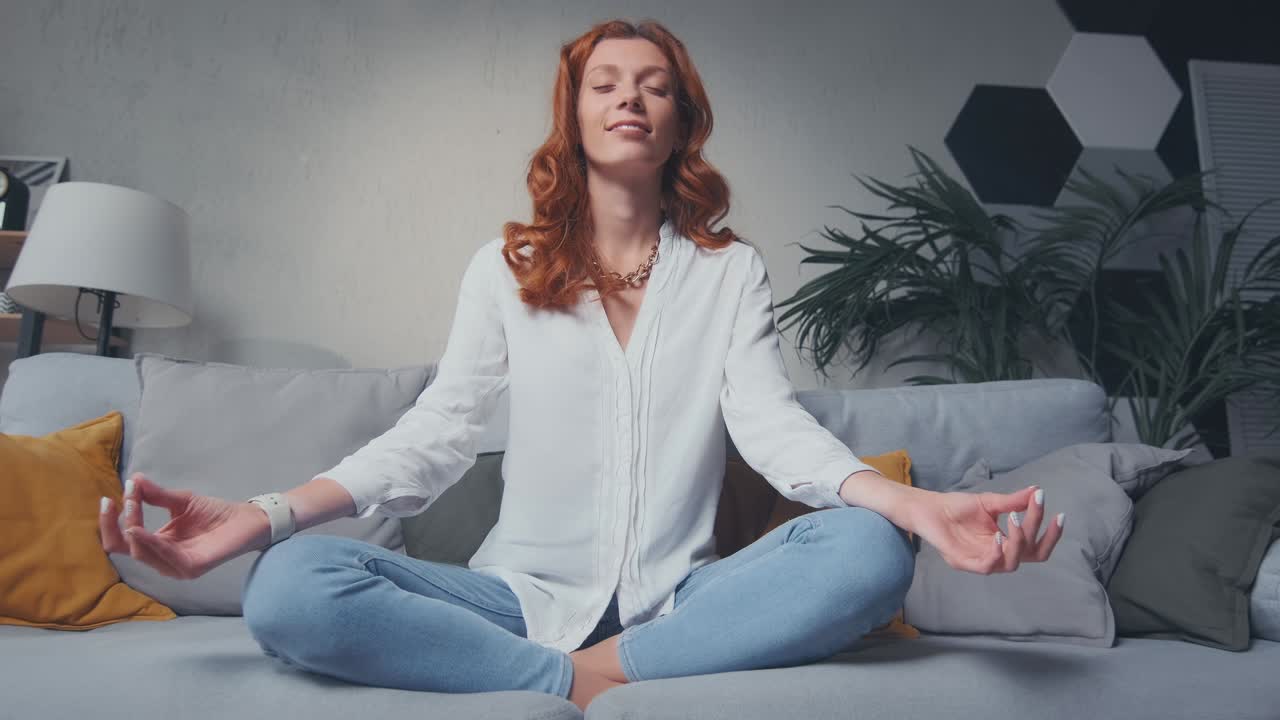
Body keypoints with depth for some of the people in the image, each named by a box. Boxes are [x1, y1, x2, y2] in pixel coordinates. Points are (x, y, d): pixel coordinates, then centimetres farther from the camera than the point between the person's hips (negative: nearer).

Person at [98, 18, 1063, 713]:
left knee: (869, 551, -27)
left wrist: (911, 501, -27)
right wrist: (263, 515, -17)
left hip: (676, 599, 1)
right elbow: (434, 436, -2)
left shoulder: (731, 270, 6)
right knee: (288, 588, -23)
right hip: (524, 594, 1)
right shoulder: (507, 267, 7)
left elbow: (772, 422, -7)